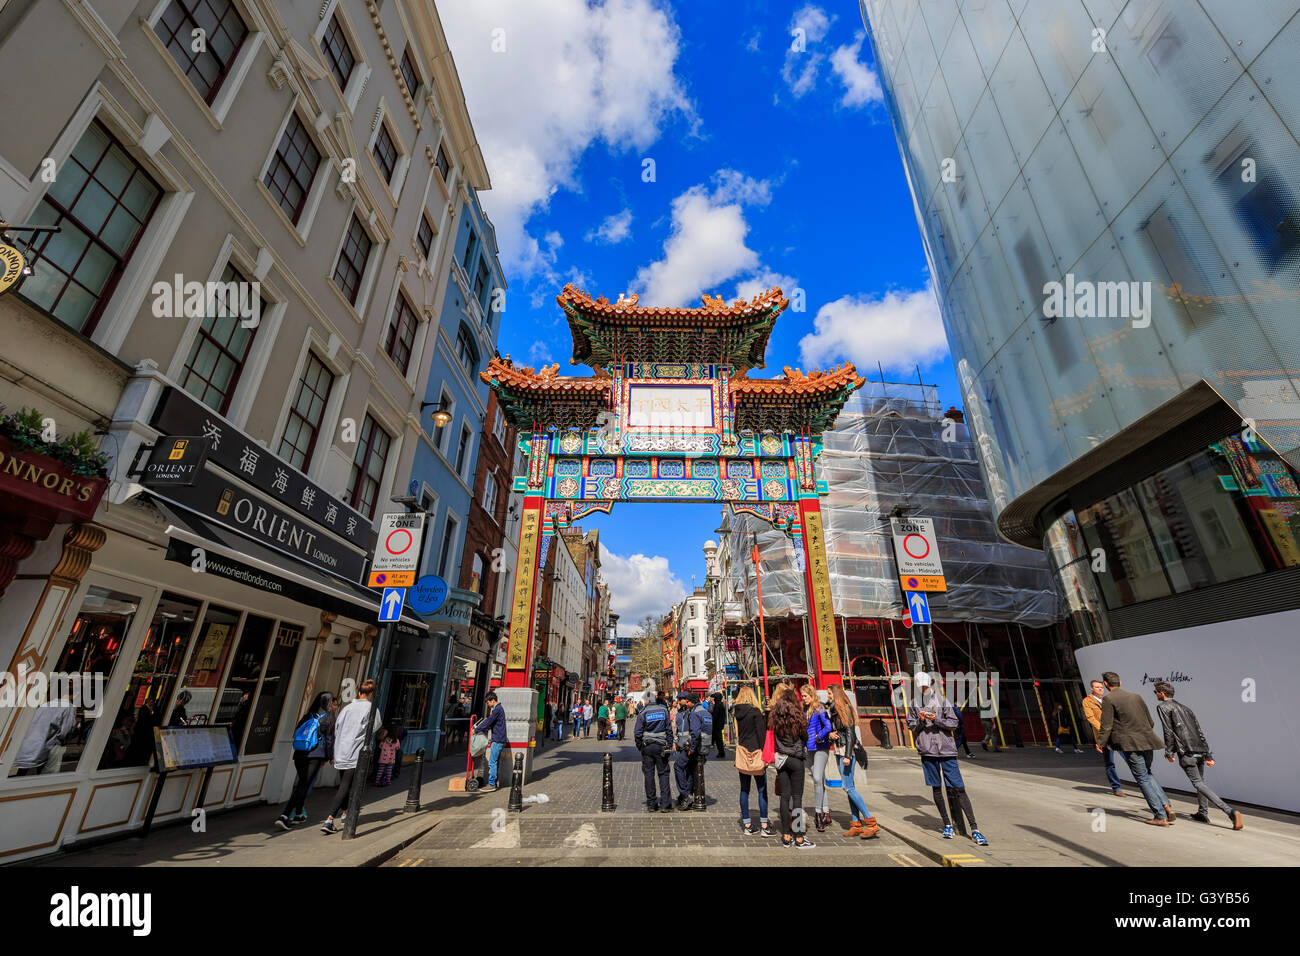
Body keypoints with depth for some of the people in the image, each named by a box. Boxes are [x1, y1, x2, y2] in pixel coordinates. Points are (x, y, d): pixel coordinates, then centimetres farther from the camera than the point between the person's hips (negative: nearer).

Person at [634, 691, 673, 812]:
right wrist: (669, 745, 7)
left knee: (649, 774, 8)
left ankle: (651, 805, 13)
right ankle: (665, 804, 7)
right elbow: (669, 729, 0)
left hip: (647, 746, -1)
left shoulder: (643, 712, -7)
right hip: (661, 746, 1)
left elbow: (637, 732, -6)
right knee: (663, 773, 10)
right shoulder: (664, 710, -3)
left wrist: (639, 747, 6)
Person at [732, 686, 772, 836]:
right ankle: (764, 826, 4)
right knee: (762, 790, 3)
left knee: (744, 790, 9)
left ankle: (747, 825, 14)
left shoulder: (736, 712, 4)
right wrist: (764, 753, -6)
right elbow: (761, 733, -11)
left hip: (742, 754, 5)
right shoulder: (755, 712, -11)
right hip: (755, 752, -5)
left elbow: (737, 733, 10)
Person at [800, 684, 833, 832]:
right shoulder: (804, 710, 11)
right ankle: (826, 812, 19)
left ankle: (818, 812, -5)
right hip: (810, 749, 7)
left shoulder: (819, 709, -10)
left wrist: (818, 737, -11)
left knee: (817, 778, -13)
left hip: (821, 748, -7)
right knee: (819, 780, 11)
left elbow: (828, 727, -18)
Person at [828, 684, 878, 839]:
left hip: (847, 751, -9)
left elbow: (850, 733, -16)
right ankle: (856, 824, 14)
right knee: (849, 787, 9)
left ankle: (871, 822, -3)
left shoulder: (845, 709, -12)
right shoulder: (834, 710, 14)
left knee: (849, 787, -9)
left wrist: (848, 755, -20)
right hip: (838, 751, 9)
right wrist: (830, 734, -2)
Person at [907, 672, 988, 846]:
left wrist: (937, 720, -17)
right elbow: (912, 727, 7)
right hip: (927, 750, 2)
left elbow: (953, 722, -2)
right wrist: (920, 721, -12)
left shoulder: (942, 700, -1)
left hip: (947, 749, -2)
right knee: (936, 789, 9)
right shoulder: (914, 705, 4)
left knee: (959, 789, -1)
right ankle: (947, 825, 23)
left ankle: (974, 829, 7)